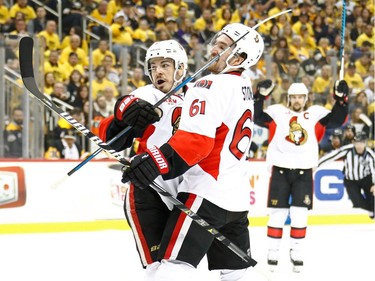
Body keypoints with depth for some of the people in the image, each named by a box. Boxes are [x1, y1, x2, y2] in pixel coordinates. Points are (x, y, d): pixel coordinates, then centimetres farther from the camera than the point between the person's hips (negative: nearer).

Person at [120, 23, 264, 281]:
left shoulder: (212, 86, -12)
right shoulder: (244, 88, 17)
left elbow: (196, 138, -24)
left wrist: (156, 160, -32)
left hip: (207, 191, -9)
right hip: (237, 195, 9)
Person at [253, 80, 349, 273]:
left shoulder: (315, 114, 5)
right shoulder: (277, 113, 2)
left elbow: (337, 120, -3)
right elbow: (257, 118, -8)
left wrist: (341, 99, -14)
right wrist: (261, 96, -18)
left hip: (303, 172, 1)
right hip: (280, 170, -1)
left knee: (299, 215, 1)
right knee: (278, 214, 2)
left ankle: (296, 254, 11)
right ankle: (273, 253, 11)